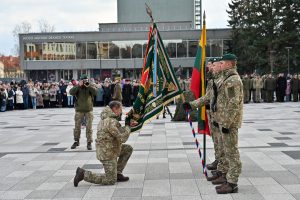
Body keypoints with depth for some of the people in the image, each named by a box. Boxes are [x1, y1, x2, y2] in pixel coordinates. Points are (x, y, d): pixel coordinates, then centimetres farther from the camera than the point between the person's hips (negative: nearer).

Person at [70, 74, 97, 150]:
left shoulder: (90, 87, 2)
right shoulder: (77, 87, 0)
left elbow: (95, 93, -15)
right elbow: (71, 92, -18)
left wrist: (89, 86, -22)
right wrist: (79, 86, -21)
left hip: (89, 110, 0)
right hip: (79, 110, 0)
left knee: (89, 127, -2)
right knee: (77, 126, 8)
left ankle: (89, 143, 5)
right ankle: (76, 141, 23)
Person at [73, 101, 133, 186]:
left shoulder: (106, 118, 9)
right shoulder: (111, 122, -23)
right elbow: (122, 138, -21)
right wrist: (127, 126, -9)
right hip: (107, 153, -10)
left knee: (128, 149, 17)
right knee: (111, 180, -4)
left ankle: (118, 173, 16)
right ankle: (83, 174, -3)